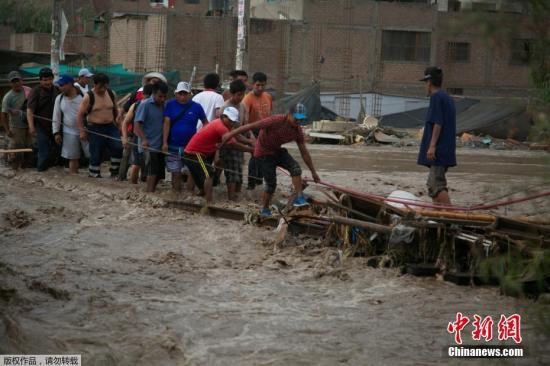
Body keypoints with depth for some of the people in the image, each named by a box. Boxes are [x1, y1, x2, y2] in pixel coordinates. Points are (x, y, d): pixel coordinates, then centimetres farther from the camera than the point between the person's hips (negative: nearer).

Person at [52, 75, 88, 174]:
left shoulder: (83, 96, -11)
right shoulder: (59, 99, 2)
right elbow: (56, 117, 8)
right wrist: (56, 132, 4)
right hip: (69, 133, 4)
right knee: (72, 158, 10)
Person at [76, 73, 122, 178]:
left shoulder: (111, 94, 6)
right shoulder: (88, 96, -8)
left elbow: (115, 110, 20)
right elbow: (80, 115, -6)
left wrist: (118, 124, 20)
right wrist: (82, 131, -10)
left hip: (110, 127, 4)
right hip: (95, 129, -4)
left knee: (118, 148, -12)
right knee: (96, 154, -2)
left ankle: (114, 171, 2)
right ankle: (93, 174, 12)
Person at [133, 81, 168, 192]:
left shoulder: (163, 106, 13)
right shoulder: (145, 105, -7)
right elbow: (137, 125, -12)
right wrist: (144, 139, -26)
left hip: (159, 146, 7)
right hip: (148, 146, -7)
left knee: (159, 174, 7)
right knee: (152, 172, -16)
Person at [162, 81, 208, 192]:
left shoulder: (196, 107, -1)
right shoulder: (171, 105, -2)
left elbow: (205, 123, 9)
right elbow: (166, 124, -7)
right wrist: (165, 143, -12)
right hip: (173, 146, 0)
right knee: (176, 173, 6)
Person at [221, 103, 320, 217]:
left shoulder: (297, 131, -11)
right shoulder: (276, 121, -30)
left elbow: (304, 152, -1)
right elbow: (251, 126, -30)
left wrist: (313, 172, 2)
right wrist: (231, 134, -33)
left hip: (278, 151, 6)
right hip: (264, 153, -5)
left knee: (296, 168, -17)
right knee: (271, 183, -6)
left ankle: (299, 198, -14)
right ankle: (265, 210, 13)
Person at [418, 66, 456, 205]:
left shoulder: (436, 97, -9)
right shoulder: (448, 98, 19)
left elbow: (437, 123, -18)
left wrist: (432, 146, -22)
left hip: (439, 151, -10)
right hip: (448, 150, 10)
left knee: (437, 184, -14)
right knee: (433, 184, 14)